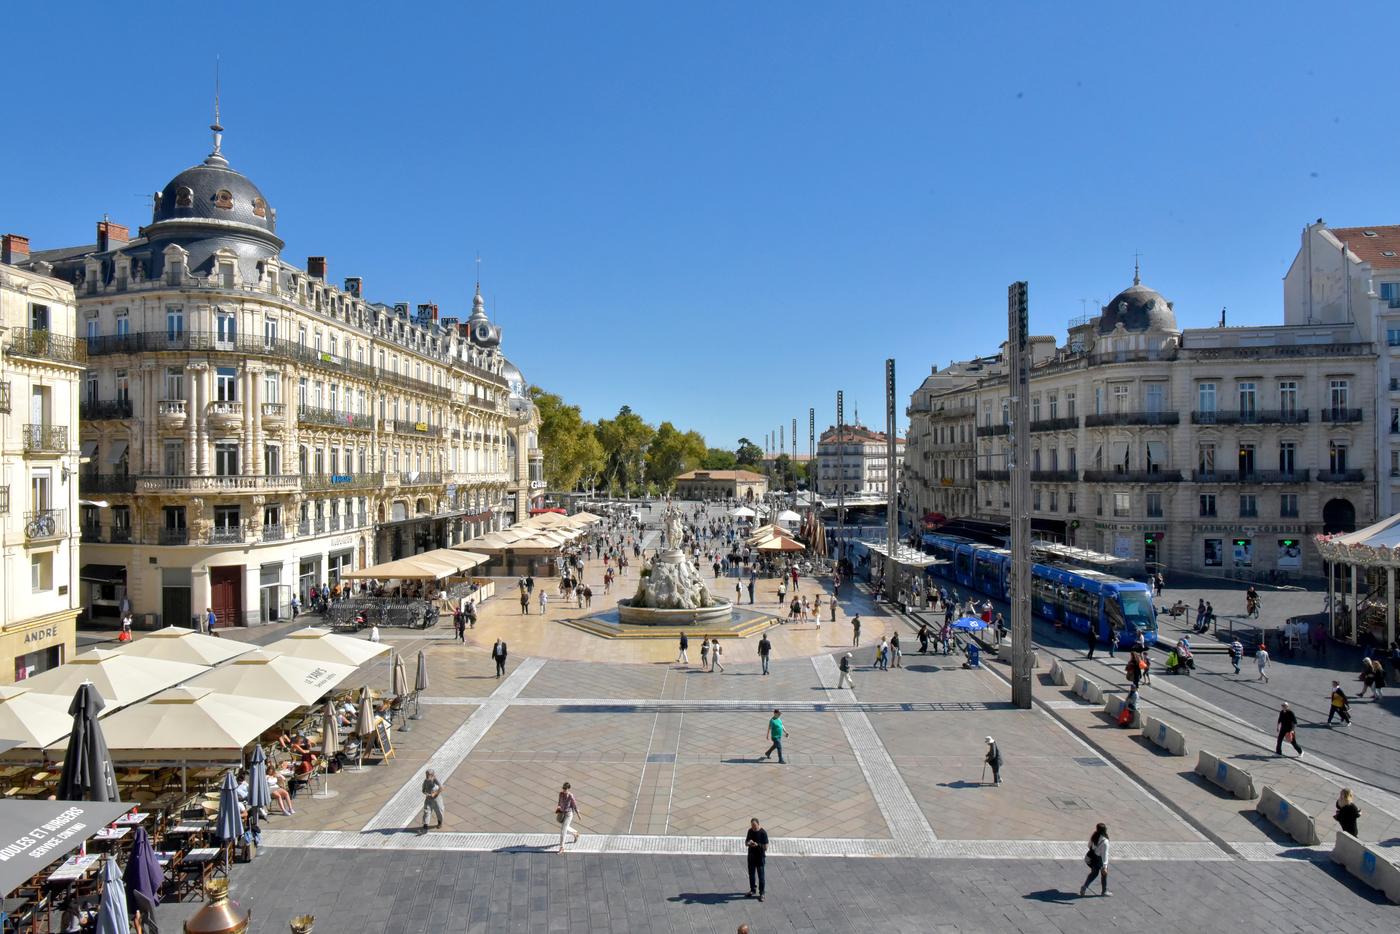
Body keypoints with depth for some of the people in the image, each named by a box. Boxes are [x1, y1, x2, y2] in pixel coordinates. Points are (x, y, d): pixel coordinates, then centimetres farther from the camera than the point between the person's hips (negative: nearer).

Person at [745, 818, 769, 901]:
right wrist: (748, 843, -16)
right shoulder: (750, 831, -2)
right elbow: (746, 843, 7)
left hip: (760, 857, -5)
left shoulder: (763, 833, -17)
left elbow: (766, 847, -16)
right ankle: (753, 890, 35)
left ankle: (761, 893, 17)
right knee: (751, 874, 17)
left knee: (761, 876, 4)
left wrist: (757, 845, -29)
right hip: (751, 856, 5)